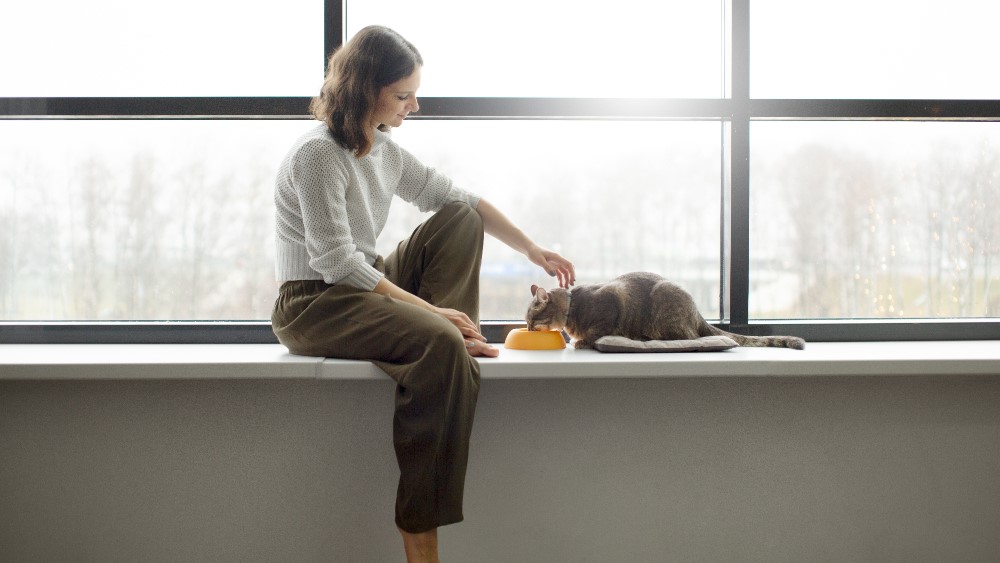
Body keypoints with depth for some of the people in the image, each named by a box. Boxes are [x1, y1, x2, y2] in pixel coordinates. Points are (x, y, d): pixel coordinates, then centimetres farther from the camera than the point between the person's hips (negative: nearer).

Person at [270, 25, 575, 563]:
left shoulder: (384, 150, 9)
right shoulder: (318, 154, -17)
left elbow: (458, 197, 16)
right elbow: (337, 261, -24)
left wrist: (533, 250, 10)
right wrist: (428, 310, -25)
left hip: (365, 290, 9)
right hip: (312, 306, -9)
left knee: (460, 219, 5)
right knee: (438, 342, -33)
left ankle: (458, 335, -10)